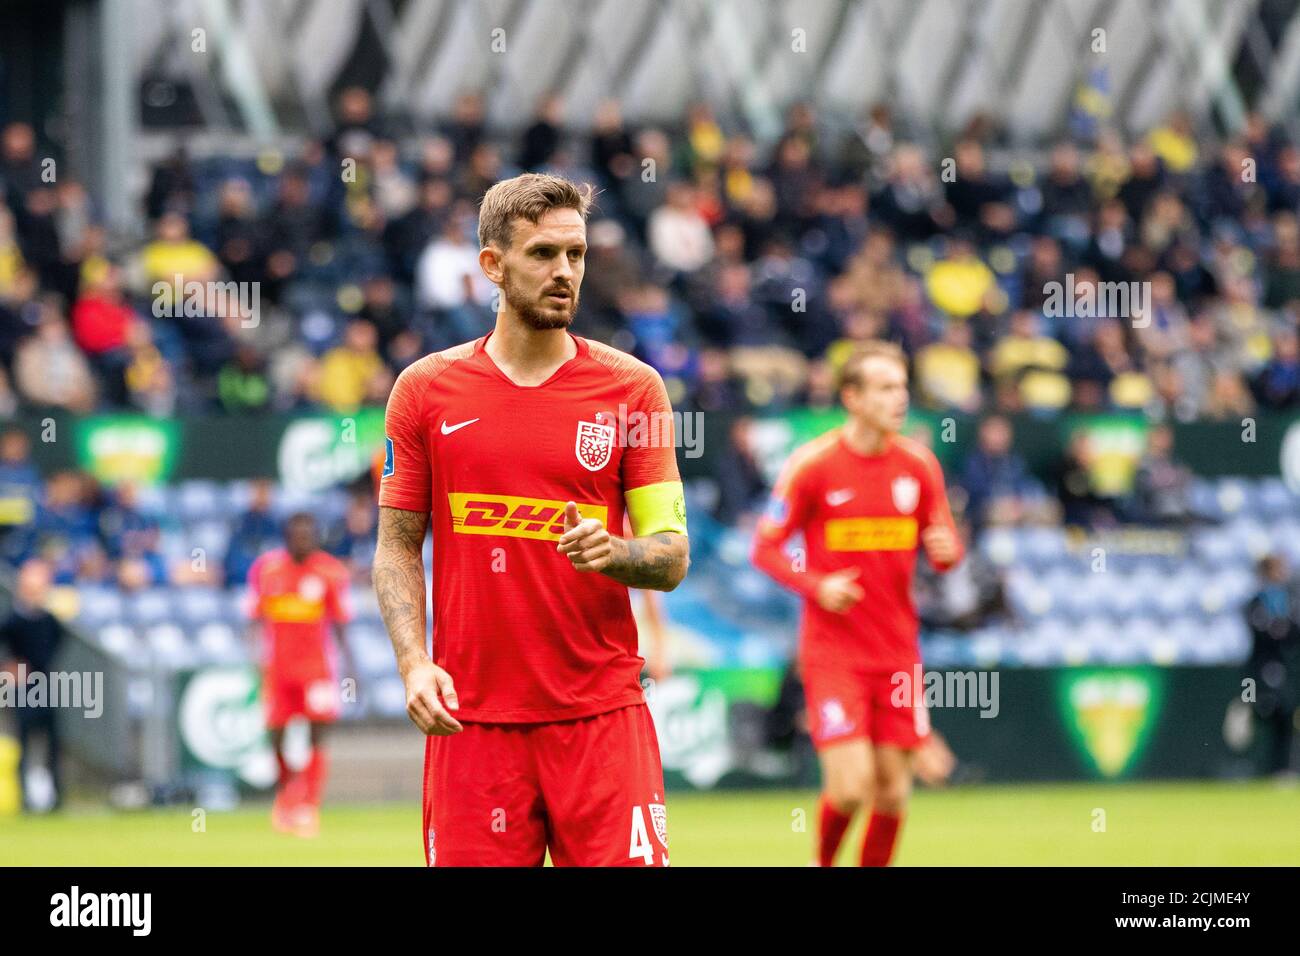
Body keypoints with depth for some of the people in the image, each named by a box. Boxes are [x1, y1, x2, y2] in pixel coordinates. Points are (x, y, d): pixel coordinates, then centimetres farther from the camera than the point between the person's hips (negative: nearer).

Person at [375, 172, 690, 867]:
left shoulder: (632, 388, 4)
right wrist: (413, 661, -5)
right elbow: (398, 545, 10)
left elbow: (671, 559, 3)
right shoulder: (426, 388, 6)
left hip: (601, 714, 0)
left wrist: (611, 552, -19)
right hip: (471, 720, 0)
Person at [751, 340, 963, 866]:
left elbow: (943, 543, 12)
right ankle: (823, 862, 16)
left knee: (892, 785, 3)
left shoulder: (919, 464, 4)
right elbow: (765, 549, -2)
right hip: (832, 650, -4)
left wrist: (946, 550, -12)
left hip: (897, 652, 4)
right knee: (850, 783, -12)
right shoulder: (811, 464, -7)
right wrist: (816, 586, -19)